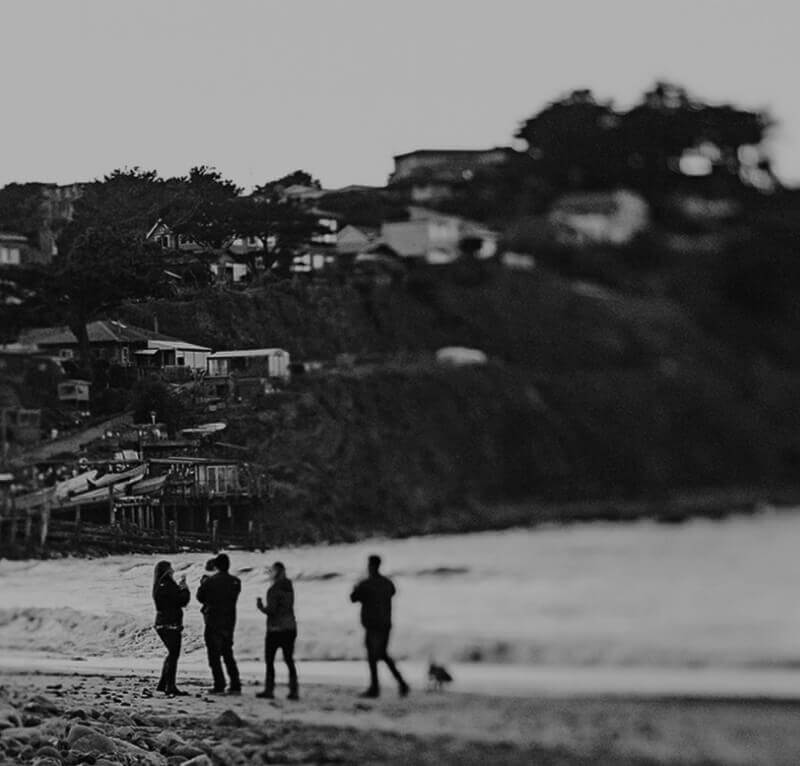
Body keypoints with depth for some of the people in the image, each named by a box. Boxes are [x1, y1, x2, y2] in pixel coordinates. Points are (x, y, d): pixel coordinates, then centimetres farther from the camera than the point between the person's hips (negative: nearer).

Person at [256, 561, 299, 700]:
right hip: (290, 628, 7)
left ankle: (269, 690, 3)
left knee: (269, 660, 4)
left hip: (276, 629, -7)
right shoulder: (289, 588, 8)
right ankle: (293, 691, 4)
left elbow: (271, 610, -19)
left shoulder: (274, 590, -15)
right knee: (289, 660, 9)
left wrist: (260, 606, -1)